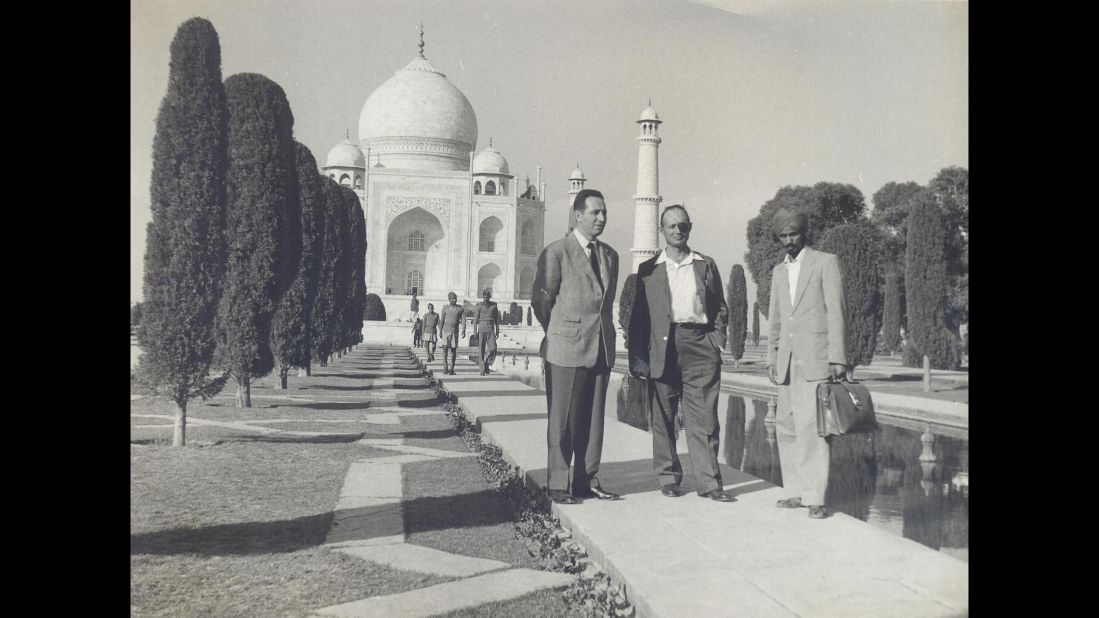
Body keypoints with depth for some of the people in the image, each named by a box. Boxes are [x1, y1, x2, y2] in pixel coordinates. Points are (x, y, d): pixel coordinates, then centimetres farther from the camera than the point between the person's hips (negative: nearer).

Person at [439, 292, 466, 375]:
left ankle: (451, 369, 8)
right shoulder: (445, 308, 1)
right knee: (445, 348, -11)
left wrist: (463, 331, -13)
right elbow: (442, 320, 6)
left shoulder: (460, 308, 1)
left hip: (455, 331, 1)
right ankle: (445, 368, -7)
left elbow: (463, 320, -2)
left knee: (453, 349, 0)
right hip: (446, 330, -1)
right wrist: (440, 331, 6)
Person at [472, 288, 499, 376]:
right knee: (481, 350, -2)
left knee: (492, 349, -12)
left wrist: (497, 331, 8)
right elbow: (475, 319, -1)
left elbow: (497, 319, 11)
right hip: (481, 329, -2)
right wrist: (475, 332, -7)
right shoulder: (479, 305, 0)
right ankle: (482, 369, 4)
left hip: (491, 330, 2)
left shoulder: (494, 305, 7)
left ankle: (487, 364, 10)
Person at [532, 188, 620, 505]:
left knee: (593, 419, 9)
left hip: (602, 348, 6)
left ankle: (587, 481, 18)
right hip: (566, 349, -6)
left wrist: (604, 334, 14)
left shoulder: (610, 255, 14)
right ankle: (558, 485, 9)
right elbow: (540, 300, -2)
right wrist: (559, 335, 7)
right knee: (562, 420, 1)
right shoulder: (557, 252, -6)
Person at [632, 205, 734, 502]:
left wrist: (718, 341, 2)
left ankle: (709, 481, 2)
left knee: (704, 416, -2)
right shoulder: (648, 269, 10)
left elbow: (721, 308, 15)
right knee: (663, 418, 5)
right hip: (662, 347, 0)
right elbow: (639, 314, 8)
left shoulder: (706, 265, 14)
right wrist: (637, 353, 0)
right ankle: (668, 477, 16)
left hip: (701, 346, 0)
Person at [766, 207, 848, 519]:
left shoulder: (825, 262, 2)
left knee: (811, 425, -12)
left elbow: (837, 311, -4)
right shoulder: (778, 271, 19)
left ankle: (814, 496, -8)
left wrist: (837, 357, -10)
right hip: (787, 359, 6)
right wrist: (772, 357, 15)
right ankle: (795, 490, 12)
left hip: (815, 357, -6)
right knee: (786, 425, 5)